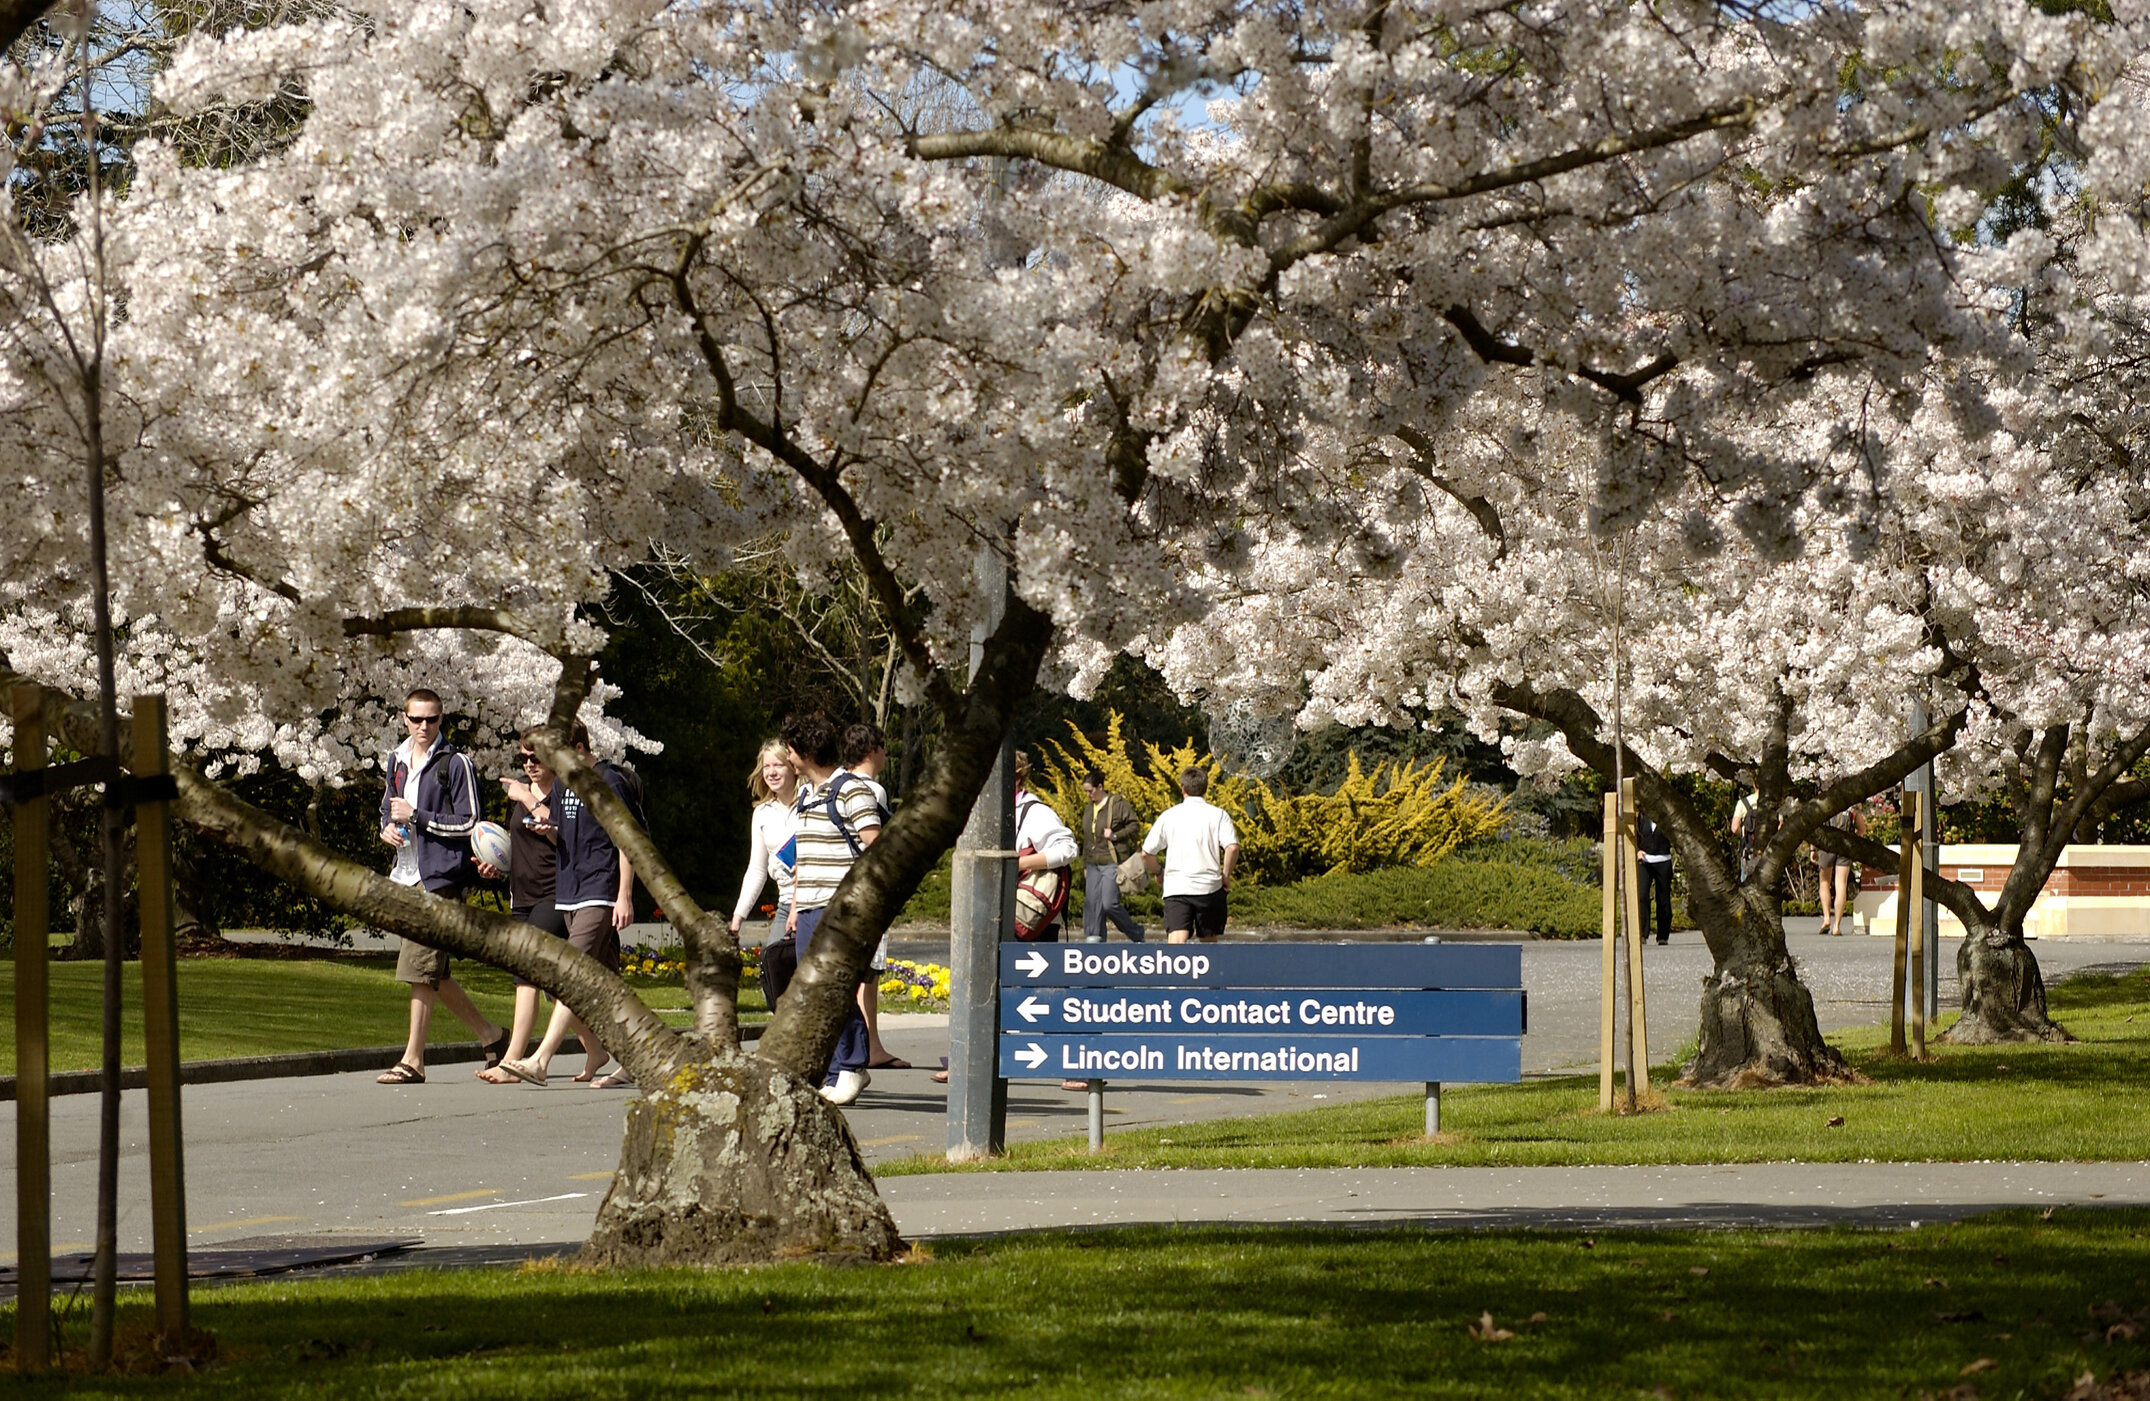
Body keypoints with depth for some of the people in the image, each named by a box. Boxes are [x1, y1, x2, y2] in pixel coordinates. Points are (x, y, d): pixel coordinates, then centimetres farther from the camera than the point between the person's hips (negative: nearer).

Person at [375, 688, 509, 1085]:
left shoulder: (456, 763, -5)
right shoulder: (398, 761, 16)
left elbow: (468, 824, -9)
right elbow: (388, 809, 31)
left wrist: (416, 816, -13)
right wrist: (388, 827, 8)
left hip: (441, 877, -8)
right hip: (408, 875, 8)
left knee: (420, 968, -12)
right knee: (433, 973, 9)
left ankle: (413, 1060, -7)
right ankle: (490, 1034, 21)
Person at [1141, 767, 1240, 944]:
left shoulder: (1168, 816, 5)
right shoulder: (1218, 815, 2)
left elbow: (1146, 853, 5)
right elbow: (1232, 848, -13)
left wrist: (1159, 873, 23)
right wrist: (1226, 876, 1)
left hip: (1175, 889, 0)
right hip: (1209, 888, 0)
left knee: (1175, 942, -12)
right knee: (1209, 942, 16)